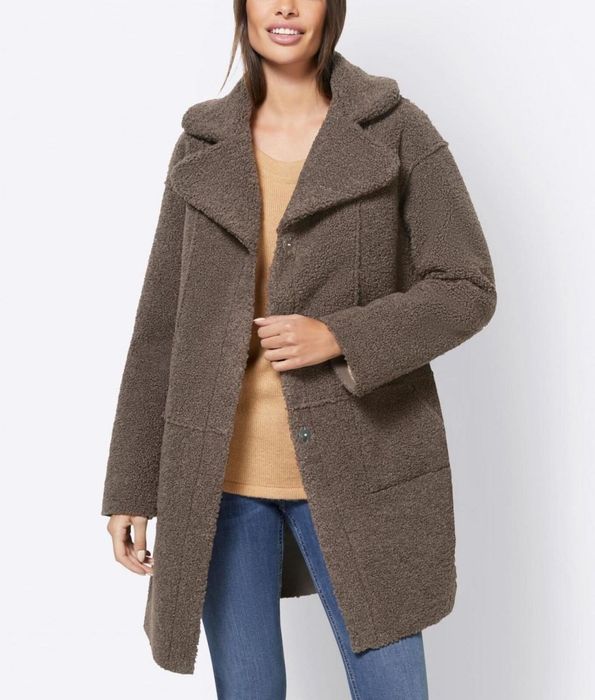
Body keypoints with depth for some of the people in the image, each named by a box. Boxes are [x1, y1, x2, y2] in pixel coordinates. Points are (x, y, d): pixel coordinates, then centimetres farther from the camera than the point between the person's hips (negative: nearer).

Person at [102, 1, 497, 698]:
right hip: (221, 471, 2)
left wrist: (338, 336, -18)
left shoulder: (398, 130, -1)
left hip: (351, 463, -2)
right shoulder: (204, 147, 6)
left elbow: (467, 289, -3)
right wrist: (131, 485, 5)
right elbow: (162, 322, 6)